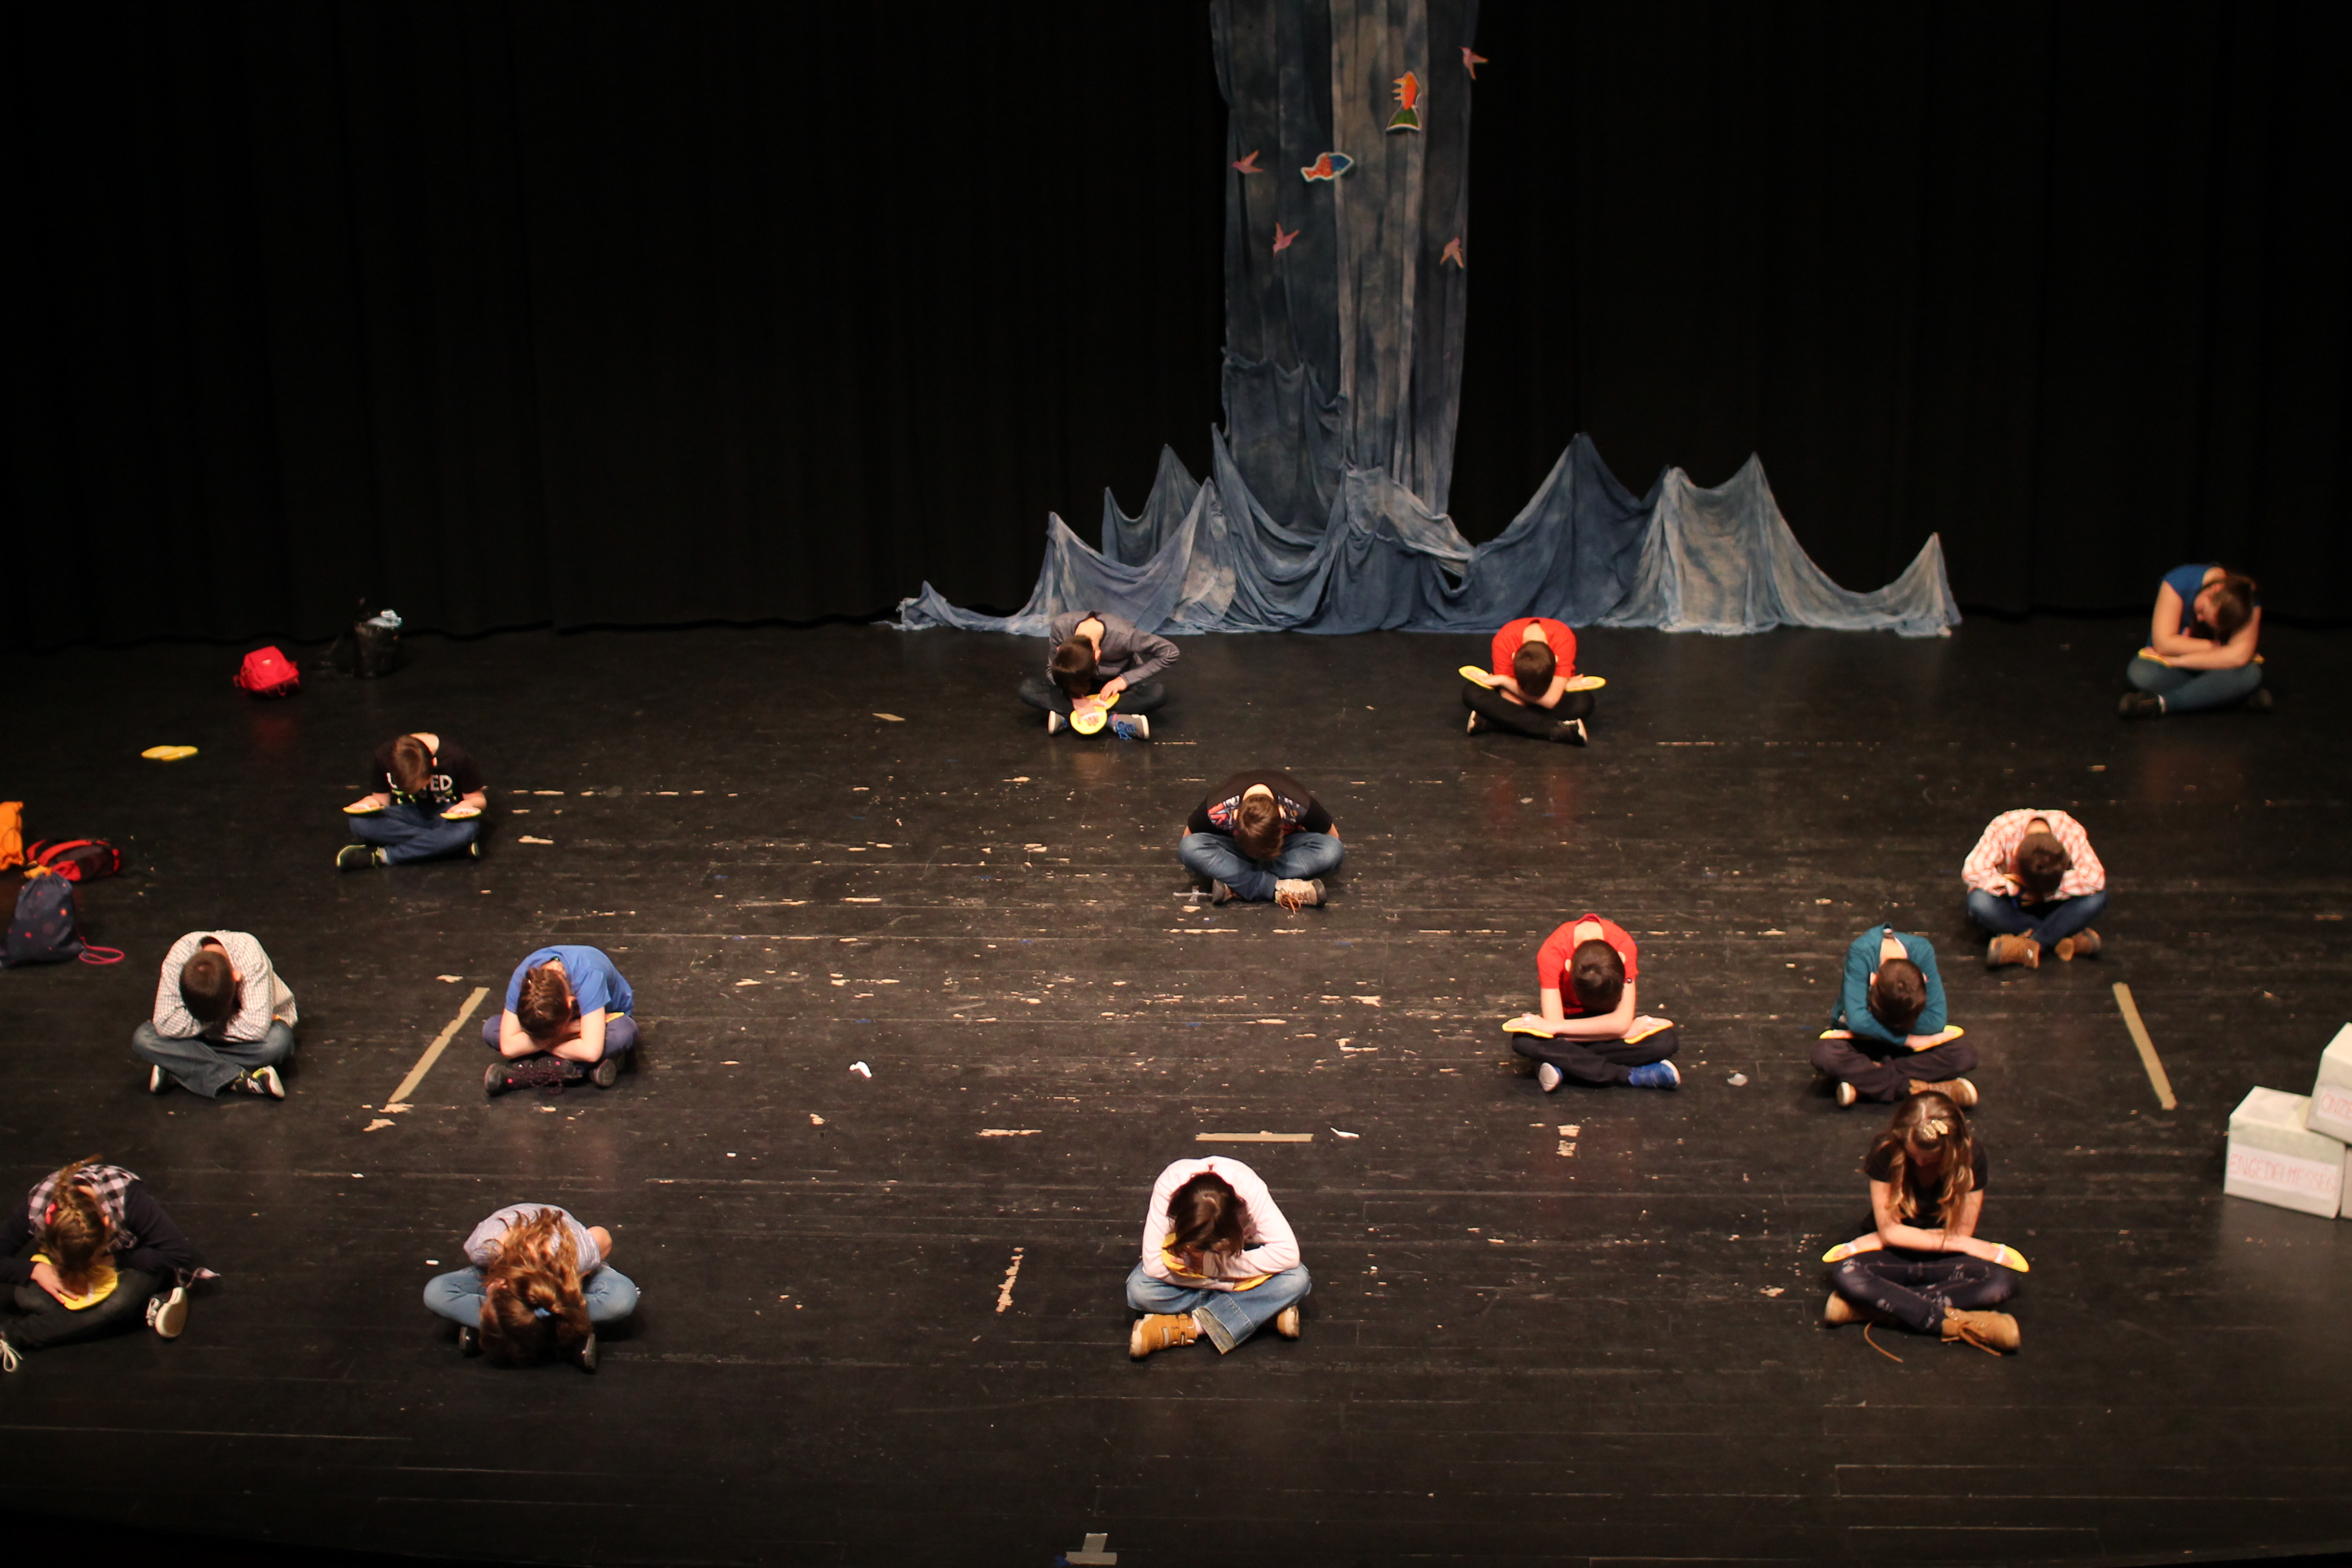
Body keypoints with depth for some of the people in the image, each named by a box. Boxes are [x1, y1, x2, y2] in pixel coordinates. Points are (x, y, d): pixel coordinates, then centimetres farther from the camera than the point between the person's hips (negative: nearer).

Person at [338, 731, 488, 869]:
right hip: (407, 816, 3)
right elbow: (383, 797, 2)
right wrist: (371, 801, -20)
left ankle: (381, 856, -30)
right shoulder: (384, 756, -12)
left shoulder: (455, 757, -19)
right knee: (360, 824, -30)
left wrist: (468, 804, -29)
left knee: (468, 828, -40)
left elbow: (478, 798, -7)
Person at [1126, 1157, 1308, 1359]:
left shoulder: (1249, 1188, -37)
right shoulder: (1169, 1185, -36)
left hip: (1238, 1250, 0)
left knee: (1296, 1281, -31)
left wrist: (1214, 1264, -37)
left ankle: (1188, 1327, -25)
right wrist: (1229, 1282, -34)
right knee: (1139, 1290, -31)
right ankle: (1263, 1312, -22)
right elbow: (1153, 1265, -35)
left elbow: (1288, 1254, -37)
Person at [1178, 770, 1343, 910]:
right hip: (1235, 849, 0)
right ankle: (1278, 888, -35)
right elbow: (1188, 843, -14)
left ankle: (1237, 885, -32)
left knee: (1334, 850, -34)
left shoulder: (1300, 807, -35)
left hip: (1286, 848, 0)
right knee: (1188, 848, -34)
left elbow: (1332, 838, -14)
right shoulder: (1217, 810, -35)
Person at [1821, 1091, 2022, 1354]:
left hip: (1945, 1260, 1)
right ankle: (1954, 1322, -37)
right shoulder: (1886, 1152, -17)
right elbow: (1889, 1231, -15)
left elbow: (1960, 1233, -10)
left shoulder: (1972, 1158, -15)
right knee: (1845, 1275, -34)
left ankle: (1871, 1306, -33)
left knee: (2002, 1281, -32)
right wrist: (1964, 1244, -16)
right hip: (1896, 1257, -1)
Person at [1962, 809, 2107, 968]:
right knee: (1979, 903, -37)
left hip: (2050, 904, 1)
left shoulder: (2071, 831, -26)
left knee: (2096, 897, -30)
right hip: (2012, 902, -1)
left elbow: (2095, 878, -35)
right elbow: (1972, 872, -36)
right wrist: (2015, 888, -34)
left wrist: (2045, 893, -33)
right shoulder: (2003, 830, -29)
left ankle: (2026, 948, -31)